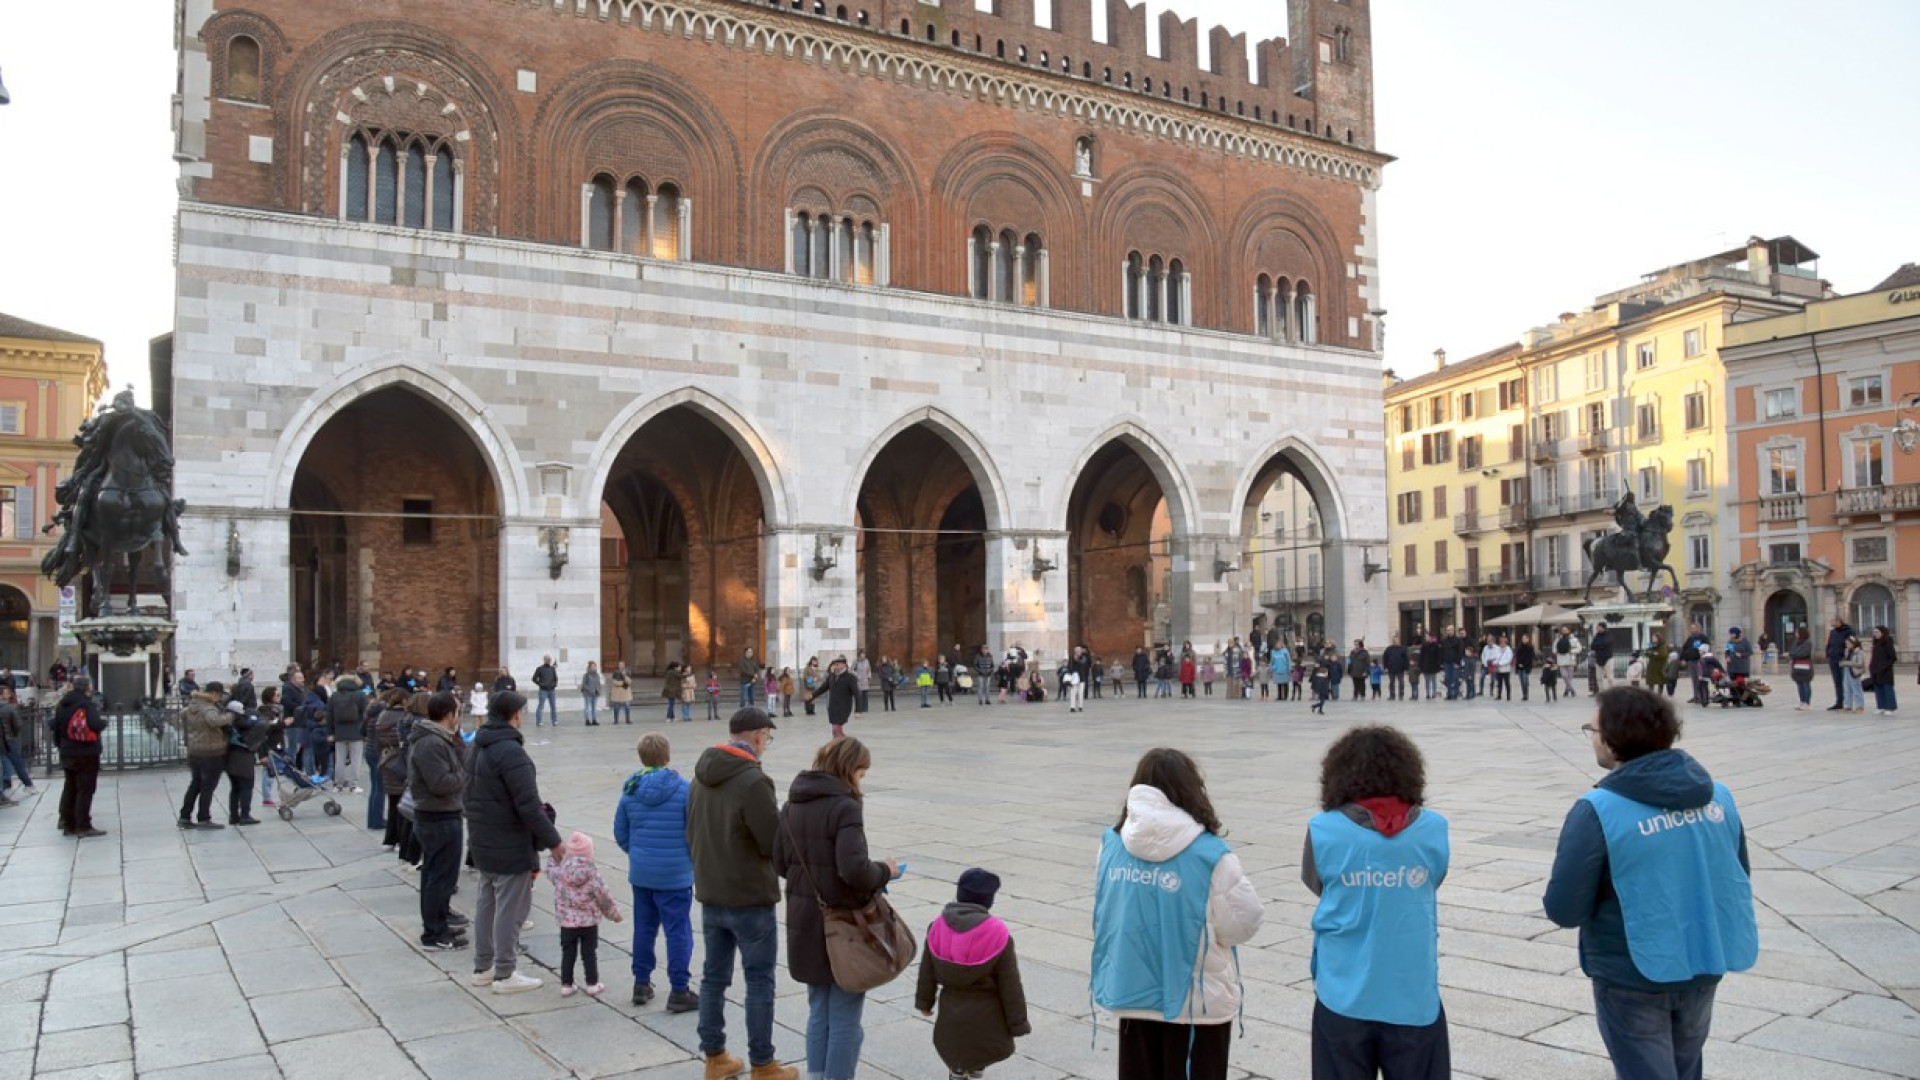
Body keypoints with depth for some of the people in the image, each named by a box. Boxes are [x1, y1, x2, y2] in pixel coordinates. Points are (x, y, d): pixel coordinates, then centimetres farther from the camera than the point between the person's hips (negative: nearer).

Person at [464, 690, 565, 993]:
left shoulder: (478, 749, 9)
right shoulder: (511, 752, -22)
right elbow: (528, 805, -24)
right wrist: (553, 842, -17)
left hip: (482, 843, 10)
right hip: (510, 846, -10)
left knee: (487, 902, 17)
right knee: (510, 907, -1)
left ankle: (483, 966, 26)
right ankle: (505, 974, 5)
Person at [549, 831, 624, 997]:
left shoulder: (559, 872, -11)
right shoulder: (592, 873, -15)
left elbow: (550, 872, 15)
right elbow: (603, 896, -8)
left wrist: (556, 857, 24)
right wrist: (614, 913, 6)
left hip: (567, 922, 2)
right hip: (589, 921, -1)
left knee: (568, 953, 12)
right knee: (589, 953, 9)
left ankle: (566, 985, 16)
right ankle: (592, 984, 15)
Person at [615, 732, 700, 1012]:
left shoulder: (630, 790, -1)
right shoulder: (683, 789, -14)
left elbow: (620, 833, 7)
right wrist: (693, 860, 6)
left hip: (640, 873, 5)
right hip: (675, 874, -4)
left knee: (644, 927, 17)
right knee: (678, 931, 2)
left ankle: (641, 984, 27)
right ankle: (679, 991, 5)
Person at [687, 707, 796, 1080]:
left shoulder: (702, 777, 5)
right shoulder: (753, 781, -22)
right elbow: (775, 844, -19)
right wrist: (786, 814, -2)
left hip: (709, 896, 7)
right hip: (750, 898, -7)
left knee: (714, 976, 15)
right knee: (759, 982, 4)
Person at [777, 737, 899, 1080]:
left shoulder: (793, 805, 6)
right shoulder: (845, 807, -18)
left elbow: (781, 864, 9)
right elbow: (854, 869, -28)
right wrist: (884, 870, -10)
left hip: (805, 924, 8)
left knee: (819, 1013, 20)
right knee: (846, 1020, 5)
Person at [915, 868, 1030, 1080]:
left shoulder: (937, 928, -9)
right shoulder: (999, 935, -21)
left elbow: (927, 972, 4)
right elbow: (1010, 985, -13)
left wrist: (924, 1001, 20)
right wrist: (1018, 1022, -2)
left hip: (951, 1016, 4)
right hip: (985, 1022, -4)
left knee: (956, 1062, 25)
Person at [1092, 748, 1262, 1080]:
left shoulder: (1112, 844, -5)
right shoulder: (1209, 854, -18)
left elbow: (1102, 913, 6)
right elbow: (1242, 925, -10)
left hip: (1131, 993, 4)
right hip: (1195, 1000, -4)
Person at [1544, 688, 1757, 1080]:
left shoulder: (1597, 811, -22)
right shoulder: (1716, 794, -2)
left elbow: (1565, 910, -19)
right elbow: (1738, 878, 11)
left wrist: (1559, 873, 0)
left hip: (1633, 977, -6)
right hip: (1705, 966, 6)